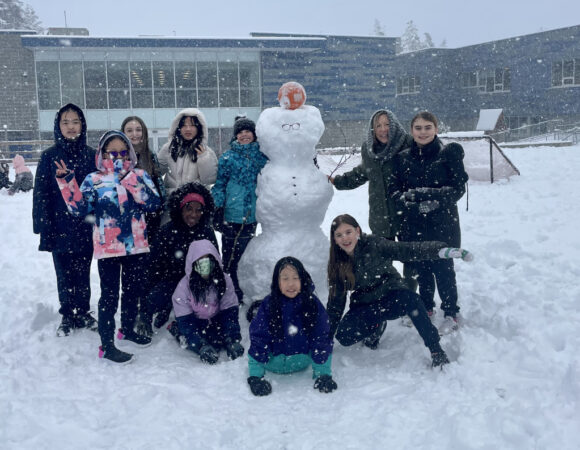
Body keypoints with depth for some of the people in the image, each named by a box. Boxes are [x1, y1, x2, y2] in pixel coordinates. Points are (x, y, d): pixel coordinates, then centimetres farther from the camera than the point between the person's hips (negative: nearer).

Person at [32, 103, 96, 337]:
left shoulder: (91, 155, 2)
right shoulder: (49, 156, -2)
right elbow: (41, 193, -2)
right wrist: (43, 227, -8)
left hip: (86, 226, 1)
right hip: (61, 227, -1)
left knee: (83, 273, 10)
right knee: (65, 274, 8)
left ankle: (83, 313, 26)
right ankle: (68, 316, 23)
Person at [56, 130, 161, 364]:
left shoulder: (140, 175, 4)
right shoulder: (94, 180, 0)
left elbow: (154, 203, -10)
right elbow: (80, 208, -11)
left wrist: (129, 179, -18)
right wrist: (67, 182, -20)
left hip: (135, 245, 3)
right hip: (107, 247, -3)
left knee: (133, 290, 17)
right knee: (109, 295, 0)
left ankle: (127, 329, 39)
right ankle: (107, 345, 9)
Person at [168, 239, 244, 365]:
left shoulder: (225, 281, -15)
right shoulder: (184, 286, -20)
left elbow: (230, 312, -14)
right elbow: (185, 320, -21)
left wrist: (232, 340, -28)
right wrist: (202, 346, -33)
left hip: (216, 321, 2)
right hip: (195, 324, -1)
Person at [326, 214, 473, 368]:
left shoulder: (373, 244, -13)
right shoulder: (337, 264, -4)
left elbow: (407, 250, -22)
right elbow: (336, 301, 3)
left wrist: (442, 250, -36)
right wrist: (328, 333, 0)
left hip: (391, 298, -2)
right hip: (364, 307, 3)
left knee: (411, 300, -36)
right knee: (344, 335, -25)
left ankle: (436, 351, -25)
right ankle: (376, 326, 7)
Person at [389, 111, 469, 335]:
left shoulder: (449, 153, -3)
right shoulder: (402, 158, 7)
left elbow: (458, 188, -8)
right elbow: (394, 190, 3)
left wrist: (425, 195, -19)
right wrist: (411, 203, -16)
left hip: (442, 223, -3)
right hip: (413, 225, 3)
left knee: (442, 268, 0)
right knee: (420, 267, 11)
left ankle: (451, 313, 17)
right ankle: (425, 307, 31)